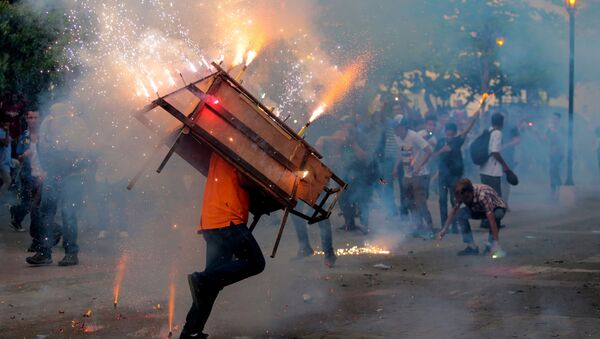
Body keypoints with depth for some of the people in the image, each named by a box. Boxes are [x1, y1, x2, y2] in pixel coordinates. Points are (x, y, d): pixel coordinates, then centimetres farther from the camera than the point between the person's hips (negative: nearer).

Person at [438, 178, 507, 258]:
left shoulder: (482, 195, -42)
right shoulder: (461, 194, -23)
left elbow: (492, 220, -45)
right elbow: (454, 210, -7)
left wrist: (497, 243, -48)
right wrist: (444, 229, -10)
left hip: (498, 208, -5)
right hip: (480, 209, 5)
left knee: (496, 215, -40)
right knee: (460, 214, -20)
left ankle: (491, 246, -18)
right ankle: (472, 247, -10)